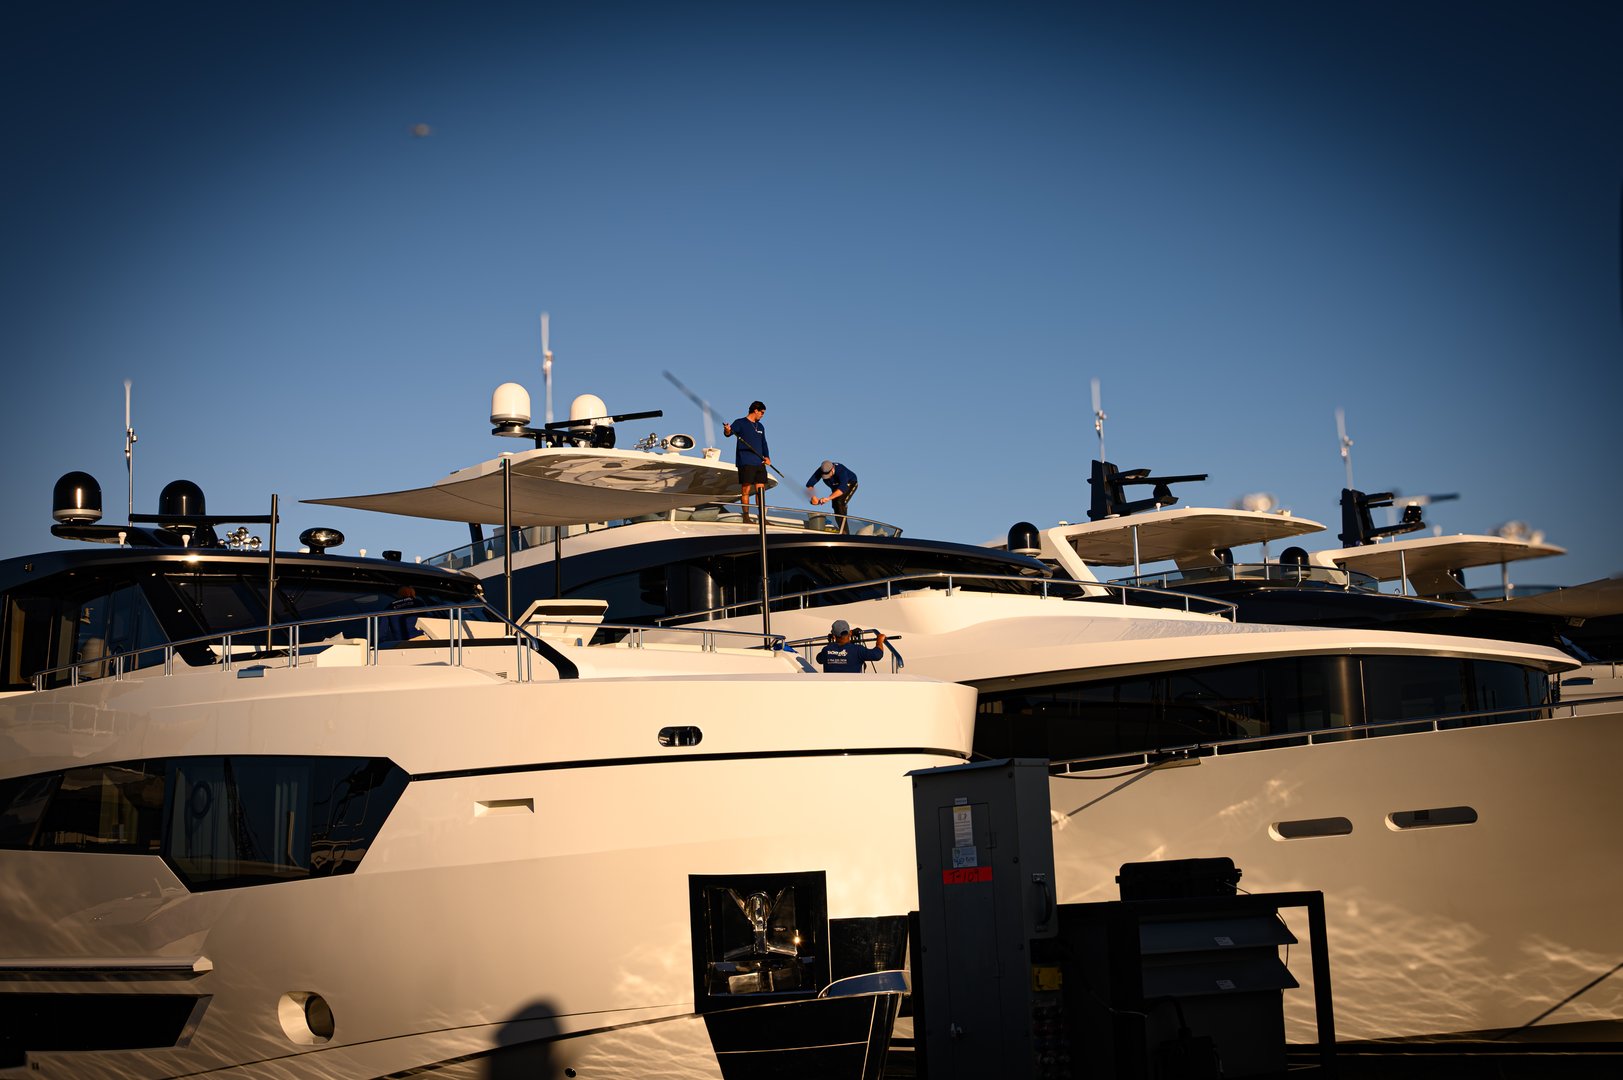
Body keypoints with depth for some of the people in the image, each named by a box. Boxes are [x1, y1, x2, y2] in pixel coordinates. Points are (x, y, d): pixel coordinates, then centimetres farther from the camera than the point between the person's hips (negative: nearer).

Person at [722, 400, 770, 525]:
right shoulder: (740, 423, 0)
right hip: (745, 462, -6)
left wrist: (767, 456, 8)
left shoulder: (760, 426, 21)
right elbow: (729, 433, -13)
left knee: (761, 490, 4)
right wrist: (727, 430, -37)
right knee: (746, 489, -6)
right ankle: (746, 518, -5)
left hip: (759, 463, 6)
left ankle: (763, 518, 7)